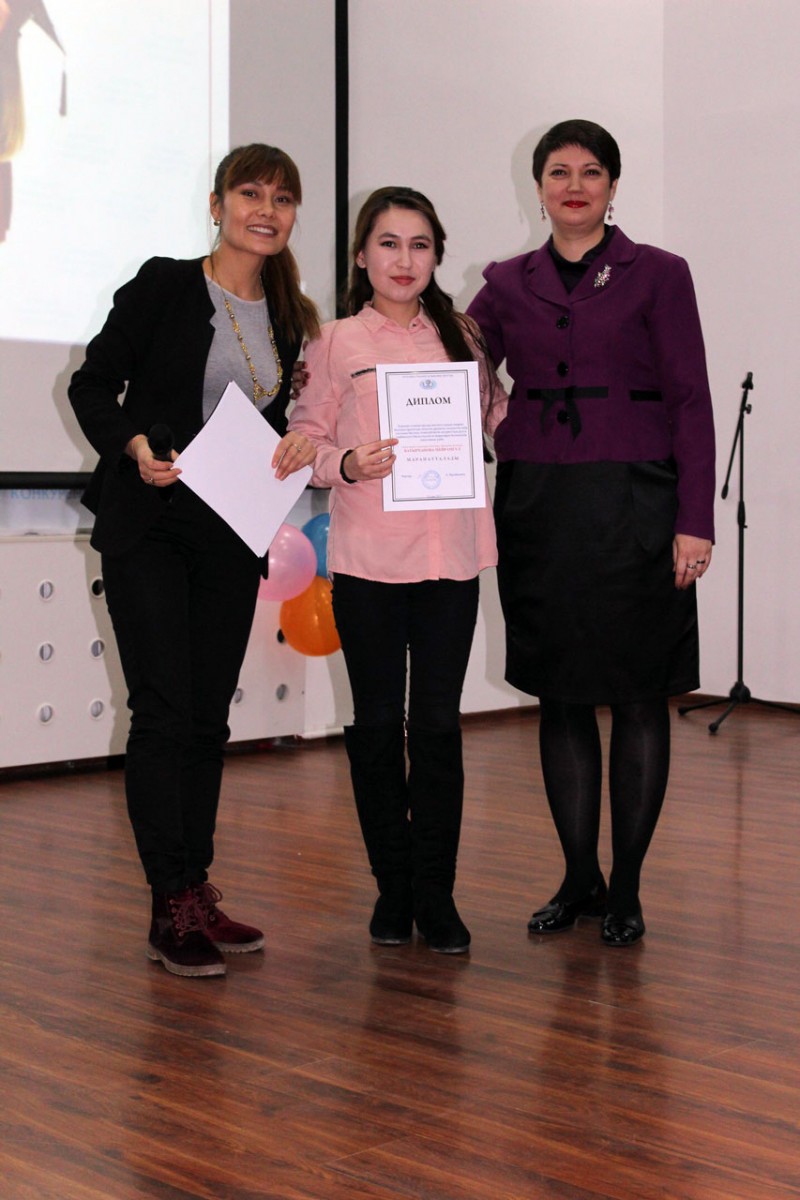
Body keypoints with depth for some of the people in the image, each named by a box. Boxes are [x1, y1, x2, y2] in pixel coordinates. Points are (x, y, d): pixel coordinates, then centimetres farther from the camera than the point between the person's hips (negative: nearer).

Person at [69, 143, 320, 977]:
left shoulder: (286, 317, 10)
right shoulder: (165, 286, -5)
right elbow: (92, 386, -3)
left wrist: (296, 444, -3)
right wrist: (136, 446, -20)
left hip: (231, 534, 5)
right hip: (149, 526, -5)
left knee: (208, 717, 8)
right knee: (163, 712, -8)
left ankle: (198, 894, 16)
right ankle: (171, 909, -3)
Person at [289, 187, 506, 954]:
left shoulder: (460, 337, 10)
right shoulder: (337, 343, 3)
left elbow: (495, 420, 17)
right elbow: (302, 441, 3)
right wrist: (345, 464, -15)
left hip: (450, 553, 1)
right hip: (366, 555, -1)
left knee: (438, 724, 2)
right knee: (377, 724, 5)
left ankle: (435, 894, 12)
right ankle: (393, 889, 18)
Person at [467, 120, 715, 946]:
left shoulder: (657, 276, 1)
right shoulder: (507, 285, 10)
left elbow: (690, 401, -2)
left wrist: (694, 520, -9)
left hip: (632, 502, -3)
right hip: (536, 502, 3)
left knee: (638, 696, 2)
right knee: (560, 697, 8)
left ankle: (625, 888, 13)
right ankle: (578, 879, 20)